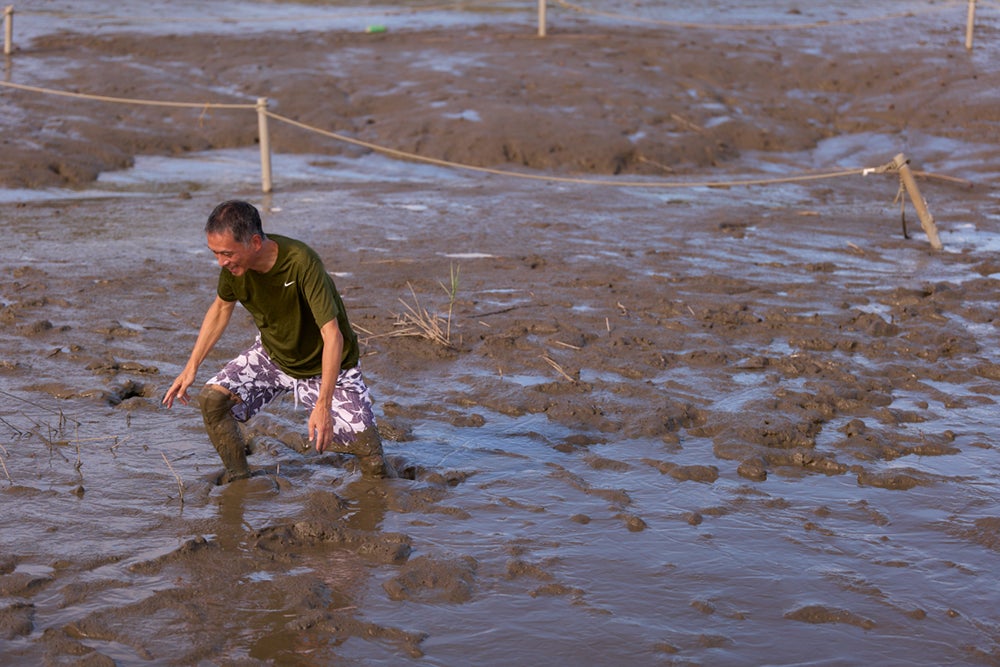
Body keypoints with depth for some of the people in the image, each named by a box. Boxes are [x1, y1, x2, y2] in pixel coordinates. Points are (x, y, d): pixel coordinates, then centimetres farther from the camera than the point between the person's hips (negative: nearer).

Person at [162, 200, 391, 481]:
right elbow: (221, 308, 5)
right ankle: (238, 481, 1)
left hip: (324, 364, -4)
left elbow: (332, 335, -35)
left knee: (367, 449, -11)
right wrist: (191, 368, 1)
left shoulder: (302, 263, -35)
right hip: (272, 354, 4)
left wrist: (323, 405, -41)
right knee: (212, 398, -17)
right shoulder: (234, 263, -18)